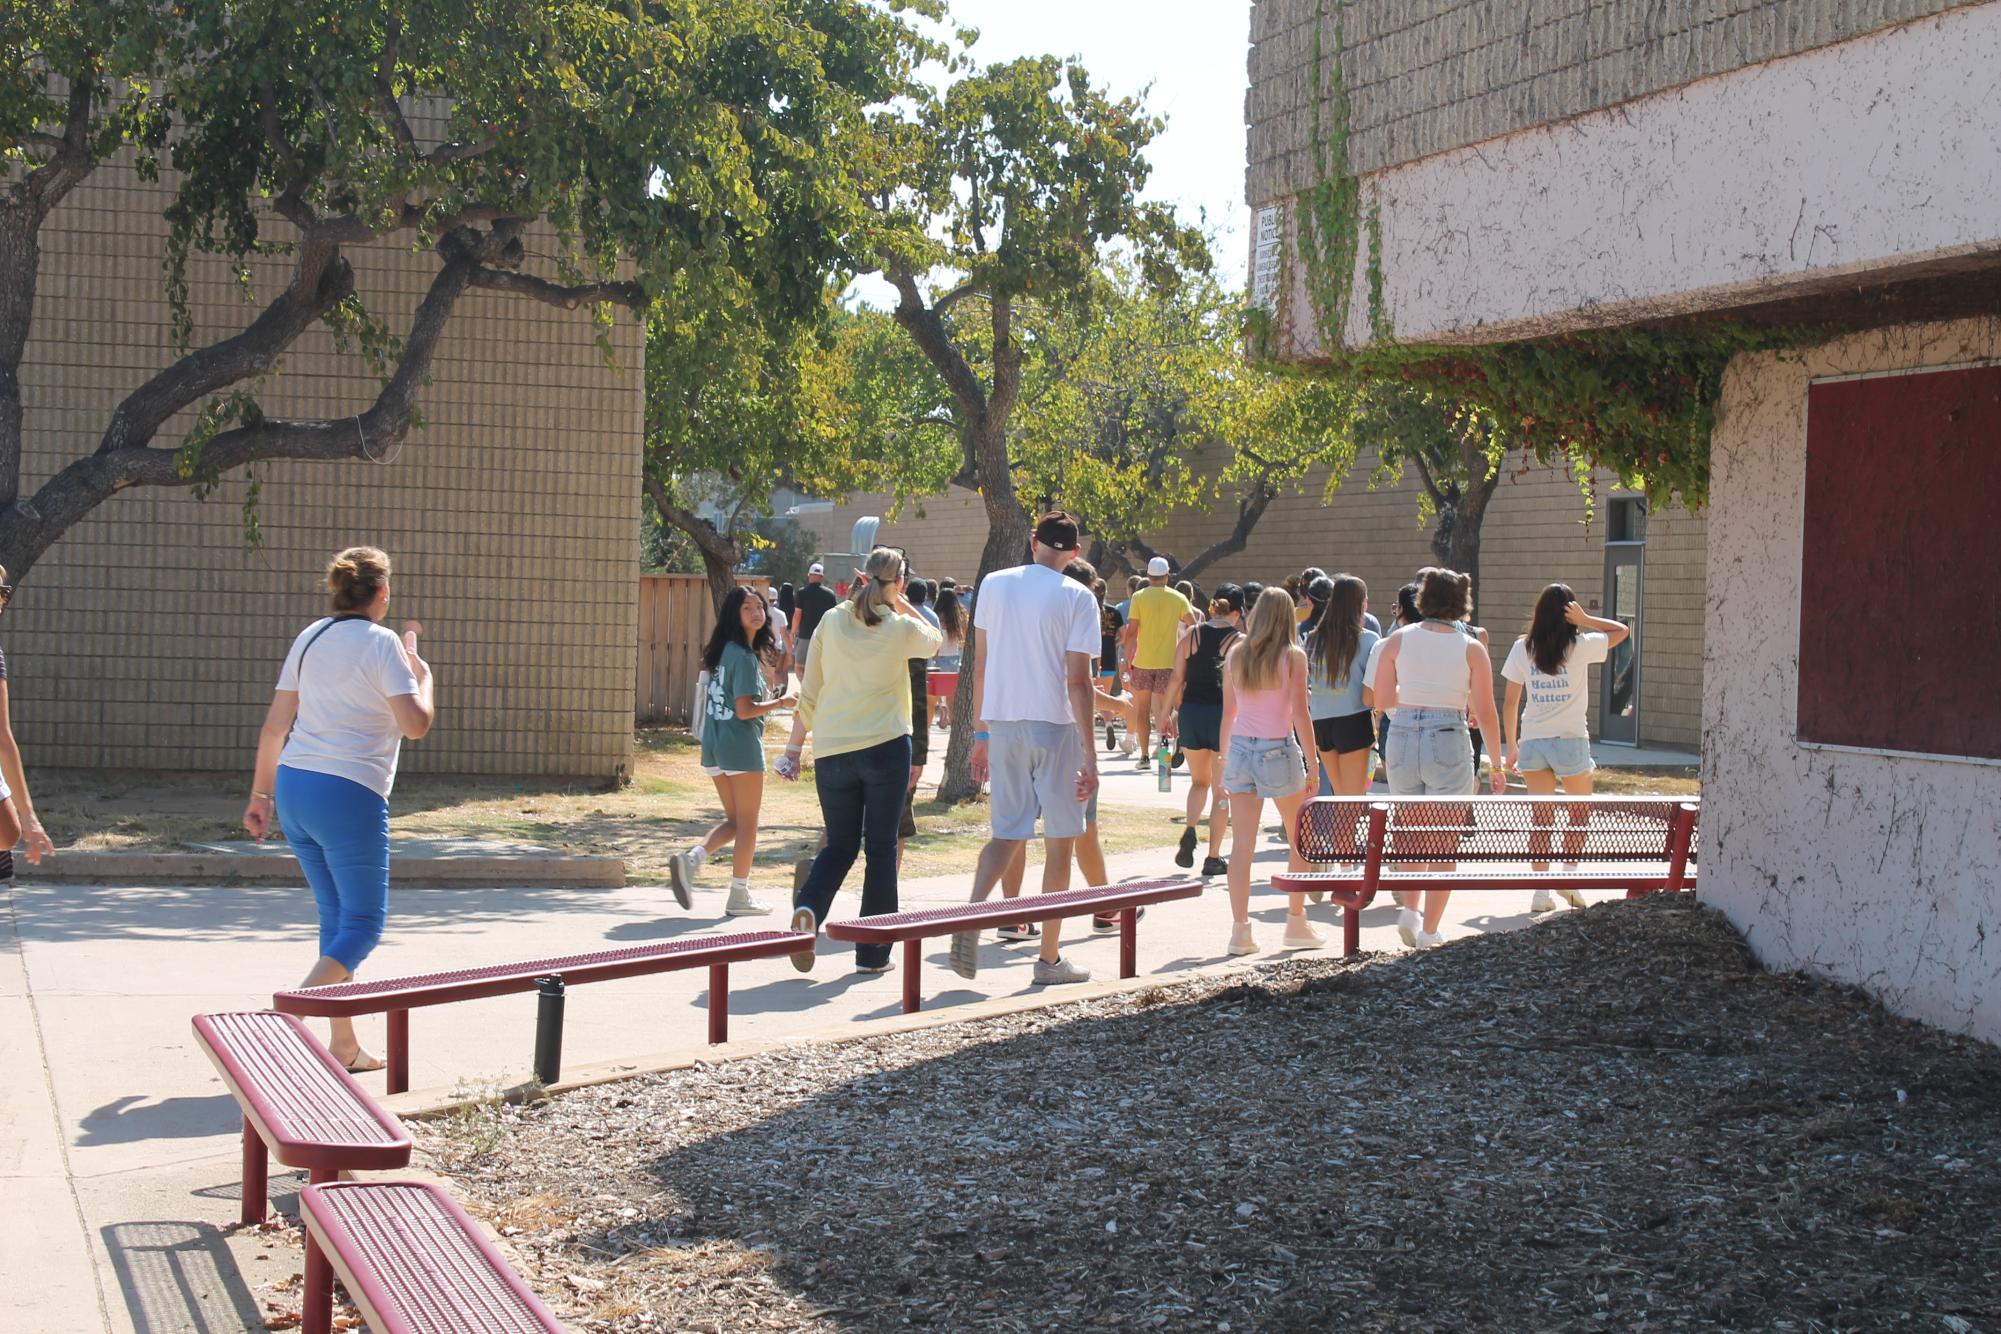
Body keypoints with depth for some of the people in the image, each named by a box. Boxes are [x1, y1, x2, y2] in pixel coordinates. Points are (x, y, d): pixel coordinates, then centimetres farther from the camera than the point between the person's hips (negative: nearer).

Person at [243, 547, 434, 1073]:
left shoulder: (310, 638, 12)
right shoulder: (381, 643, -7)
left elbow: (274, 725, 12)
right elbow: (415, 724, -14)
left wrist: (261, 794, 18)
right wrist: (422, 671, 4)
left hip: (293, 787, 7)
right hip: (350, 795, -7)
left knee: (336, 919, 16)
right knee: (363, 924, 0)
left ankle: (343, 1045, 19)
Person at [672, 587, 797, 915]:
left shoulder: (723, 651, 10)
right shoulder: (745, 657, -16)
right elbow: (744, 710, -20)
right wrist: (781, 702, -8)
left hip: (714, 746, 8)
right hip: (741, 744, -8)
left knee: (734, 821, 17)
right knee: (747, 824, 4)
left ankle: (691, 859, -5)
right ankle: (739, 897, 8)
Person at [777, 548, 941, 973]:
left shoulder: (831, 622, 2)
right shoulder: (902, 629, -4)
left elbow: (809, 694, 5)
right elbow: (936, 640, 21)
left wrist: (794, 748, 11)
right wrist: (902, 604, 17)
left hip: (831, 751, 3)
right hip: (885, 747, -3)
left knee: (840, 844, 15)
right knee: (881, 847, 7)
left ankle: (808, 908, -14)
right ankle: (872, 953, 9)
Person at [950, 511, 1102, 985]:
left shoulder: (994, 584, 5)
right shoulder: (1077, 598, -7)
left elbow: (980, 666, 7)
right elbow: (1077, 682, -12)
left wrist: (980, 733, 14)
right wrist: (1090, 755, -10)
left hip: (1002, 723, 4)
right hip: (1055, 726, -4)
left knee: (1007, 833, 12)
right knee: (1059, 842, 7)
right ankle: (1050, 958, 11)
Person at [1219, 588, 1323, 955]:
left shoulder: (1235, 655, 5)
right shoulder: (1293, 656, -6)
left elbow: (1227, 712, 8)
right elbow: (1300, 714, -8)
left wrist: (1225, 758, 16)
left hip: (1240, 749, 3)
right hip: (1278, 751, -3)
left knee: (1242, 843, 2)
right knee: (1300, 840, 14)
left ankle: (1240, 929, -1)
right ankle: (1296, 923, 17)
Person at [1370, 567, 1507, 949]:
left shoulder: (1399, 639, 1)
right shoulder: (1471, 648, -3)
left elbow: (1382, 698, 4)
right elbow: (1485, 713, -2)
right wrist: (1497, 763, 8)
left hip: (1403, 738, 2)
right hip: (1448, 743, -2)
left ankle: (1409, 909, 7)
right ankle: (1429, 931, 7)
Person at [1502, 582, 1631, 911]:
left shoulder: (1523, 648, 2)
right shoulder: (1580, 646, -5)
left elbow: (1510, 703, 5)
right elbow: (1621, 631, 9)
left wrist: (1511, 748, 13)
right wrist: (1585, 620, -2)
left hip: (1533, 742, 2)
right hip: (1570, 739, -2)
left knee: (1541, 816, 7)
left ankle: (1541, 891, 4)